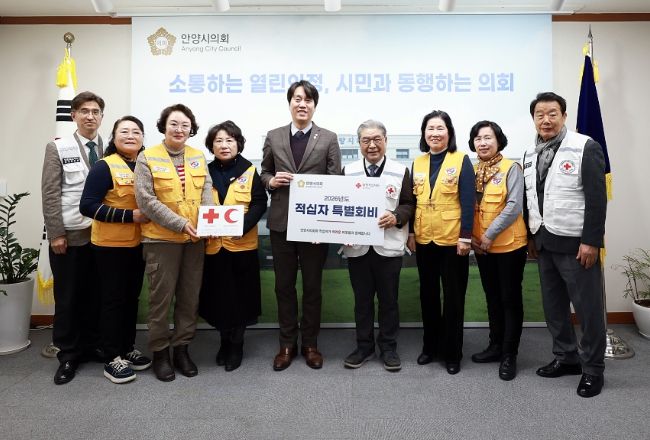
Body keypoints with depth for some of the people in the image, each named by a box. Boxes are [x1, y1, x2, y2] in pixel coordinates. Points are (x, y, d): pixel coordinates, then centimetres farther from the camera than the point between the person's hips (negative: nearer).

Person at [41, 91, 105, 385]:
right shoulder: (57, 148, 1)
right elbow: (50, 194, -4)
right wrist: (56, 233, -9)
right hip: (68, 234, -2)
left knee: (94, 294, 10)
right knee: (67, 296, 5)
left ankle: (91, 345, 25)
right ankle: (68, 354, 18)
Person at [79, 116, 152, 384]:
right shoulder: (104, 167, -12)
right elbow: (87, 206, -18)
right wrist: (130, 216, -22)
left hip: (138, 243, 6)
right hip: (111, 245, -6)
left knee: (132, 297, 14)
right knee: (113, 299, 2)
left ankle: (128, 348, 29)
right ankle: (112, 359, 14)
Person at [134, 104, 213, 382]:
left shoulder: (198, 157, 10)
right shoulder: (147, 158, -3)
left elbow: (206, 191, 5)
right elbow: (145, 199, -10)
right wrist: (180, 224, -16)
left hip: (195, 239, 4)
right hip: (161, 238, -4)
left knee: (190, 296, 10)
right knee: (161, 296, 4)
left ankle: (182, 347, 26)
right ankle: (159, 351, 20)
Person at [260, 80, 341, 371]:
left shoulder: (329, 139, 2)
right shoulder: (273, 137, 8)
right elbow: (264, 173, 14)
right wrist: (271, 181, -10)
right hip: (282, 223, 2)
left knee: (312, 286, 9)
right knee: (284, 286, 10)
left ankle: (310, 344, 25)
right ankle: (287, 344, 25)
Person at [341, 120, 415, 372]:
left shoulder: (401, 171, 2)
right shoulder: (348, 171, 7)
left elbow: (409, 204, 2)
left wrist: (396, 217, -17)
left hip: (388, 246, -1)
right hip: (357, 247, 2)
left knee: (389, 299, 9)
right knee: (362, 299, 12)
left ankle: (388, 347, 25)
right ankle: (364, 346, 26)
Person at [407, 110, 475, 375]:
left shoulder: (461, 161, -5)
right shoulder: (417, 163, 8)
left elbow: (467, 202, -10)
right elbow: (412, 201, 9)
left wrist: (465, 236, -15)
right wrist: (410, 232, 4)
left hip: (452, 239, -4)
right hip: (423, 239, 5)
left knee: (453, 296, 6)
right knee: (428, 294, 14)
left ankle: (452, 352, 20)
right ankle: (430, 346, 29)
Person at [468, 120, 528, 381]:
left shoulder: (511, 168, -9)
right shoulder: (472, 171, 7)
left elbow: (514, 206, -17)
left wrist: (490, 234, -18)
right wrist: (470, 235, -2)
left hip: (508, 244, -5)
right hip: (481, 246, 6)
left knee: (510, 299, 4)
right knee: (492, 297, 16)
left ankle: (509, 354, 15)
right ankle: (496, 345, 30)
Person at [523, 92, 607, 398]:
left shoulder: (585, 147, -9)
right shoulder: (531, 154, 11)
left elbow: (597, 198, -13)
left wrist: (591, 242, -17)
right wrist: (532, 236, 12)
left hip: (575, 243, -6)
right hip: (544, 243, 7)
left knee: (587, 307, 4)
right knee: (553, 305, 14)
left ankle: (593, 368, 19)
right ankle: (566, 357, 30)